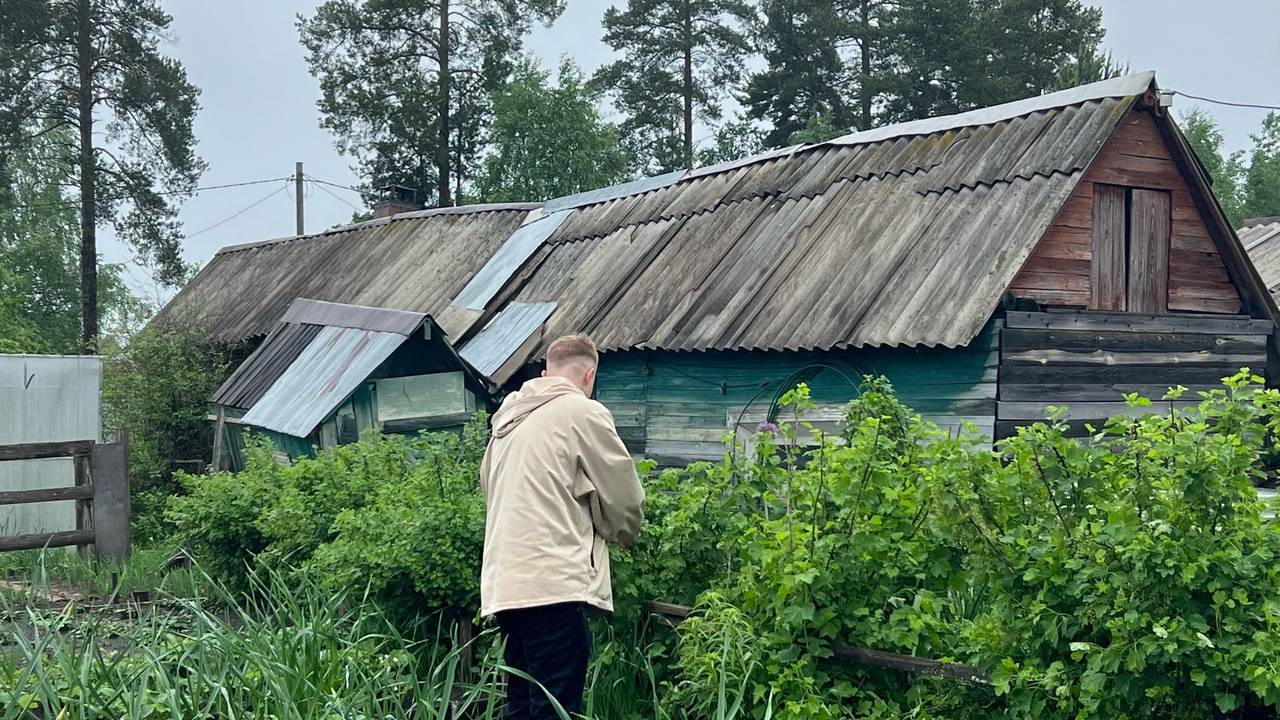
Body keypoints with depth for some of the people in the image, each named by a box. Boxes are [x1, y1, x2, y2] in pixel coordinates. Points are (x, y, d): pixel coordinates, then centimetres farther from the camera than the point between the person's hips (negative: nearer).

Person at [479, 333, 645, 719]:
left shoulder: (508, 417, 19)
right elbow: (623, 496, 1)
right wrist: (623, 533, 21)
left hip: (504, 583, 8)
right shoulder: (584, 412, -2)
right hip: (552, 584, -8)